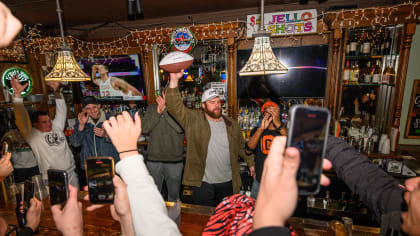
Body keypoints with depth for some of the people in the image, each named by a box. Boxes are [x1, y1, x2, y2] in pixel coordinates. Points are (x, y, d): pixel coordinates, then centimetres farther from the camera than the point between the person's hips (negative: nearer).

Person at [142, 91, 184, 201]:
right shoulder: (152, 108, 3)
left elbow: (180, 128, -22)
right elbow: (144, 128, -6)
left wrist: (165, 109, -21)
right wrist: (157, 112, -16)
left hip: (175, 160, -2)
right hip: (154, 159, 2)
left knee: (174, 194, 16)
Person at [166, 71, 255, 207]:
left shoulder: (231, 124, 4)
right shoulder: (193, 120, -8)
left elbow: (241, 146, 13)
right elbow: (175, 107, -19)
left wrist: (251, 163, 12)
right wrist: (174, 80, -28)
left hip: (228, 182, 4)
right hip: (202, 183, -3)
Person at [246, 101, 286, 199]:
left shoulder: (284, 131, -1)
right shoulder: (257, 131, 3)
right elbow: (248, 150, -13)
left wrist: (278, 124, -31)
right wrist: (261, 128, -23)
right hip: (259, 182, 2)